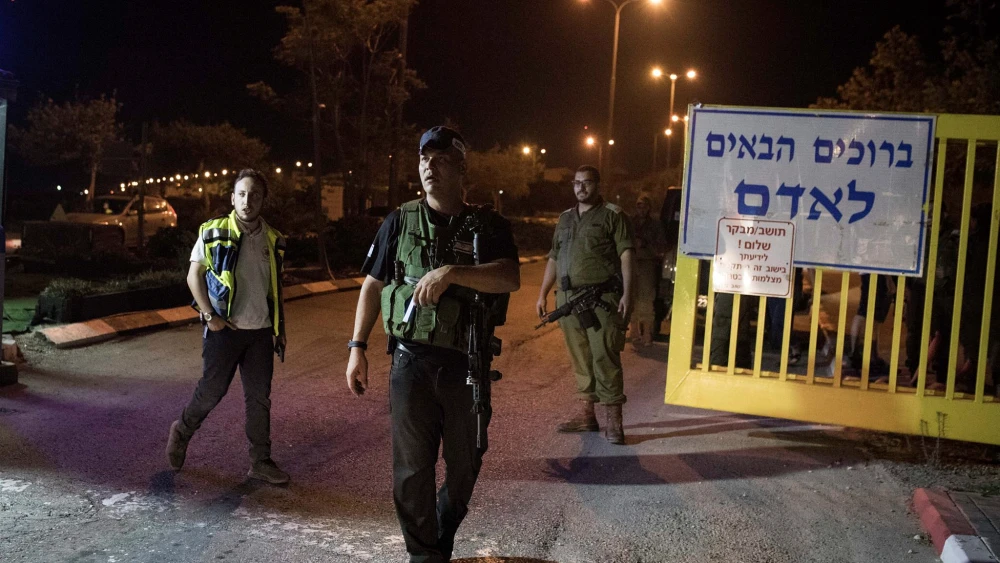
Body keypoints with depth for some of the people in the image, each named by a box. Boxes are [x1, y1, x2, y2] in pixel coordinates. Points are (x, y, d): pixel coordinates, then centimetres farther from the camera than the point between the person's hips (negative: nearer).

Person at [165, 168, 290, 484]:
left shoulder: (273, 239, 6)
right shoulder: (214, 232, -7)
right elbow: (194, 275, -4)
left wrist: (280, 328, 12)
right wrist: (209, 315, -12)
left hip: (261, 332, 4)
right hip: (224, 329, -4)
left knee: (259, 398, 7)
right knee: (212, 390, 5)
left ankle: (260, 462, 16)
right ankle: (182, 432, 33)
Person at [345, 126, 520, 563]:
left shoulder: (488, 226, 1)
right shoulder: (400, 222, 5)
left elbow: (510, 278, -15)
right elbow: (372, 285, 8)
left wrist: (451, 272, -28)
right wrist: (357, 347, 1)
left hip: (467, 365, 1)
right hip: (411, 362, 0)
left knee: (465, 464, 13)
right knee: (412, 468, 2)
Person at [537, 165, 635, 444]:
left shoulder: (612, 215, 1)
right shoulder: (565, 218, 20)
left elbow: (626, 255, -7)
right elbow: (554, 258, 23)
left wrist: (627, 294, -16)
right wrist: (543, 294, 18)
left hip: (601, 299, -6)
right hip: (568, 298, 6)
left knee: (605, 356, -9)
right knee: (580, 358, 9)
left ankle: (613, 420, -5)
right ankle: (586, 414, 17)